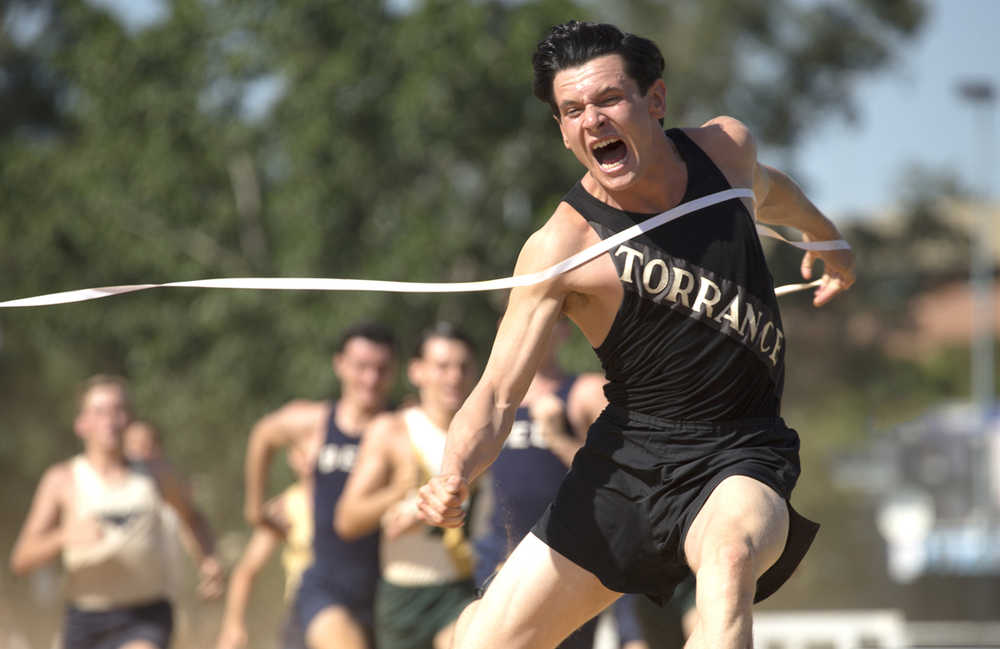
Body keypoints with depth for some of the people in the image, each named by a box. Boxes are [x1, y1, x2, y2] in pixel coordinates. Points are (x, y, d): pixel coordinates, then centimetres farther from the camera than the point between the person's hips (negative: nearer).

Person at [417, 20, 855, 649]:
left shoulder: (726, 146, -2)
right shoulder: (562, 247, -13)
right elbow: (499, 393, -15)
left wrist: (826, 237, 45)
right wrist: (454, 476, -35)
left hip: (744, 455, 0)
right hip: (630, 455, 0)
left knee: (729, 555, -36)